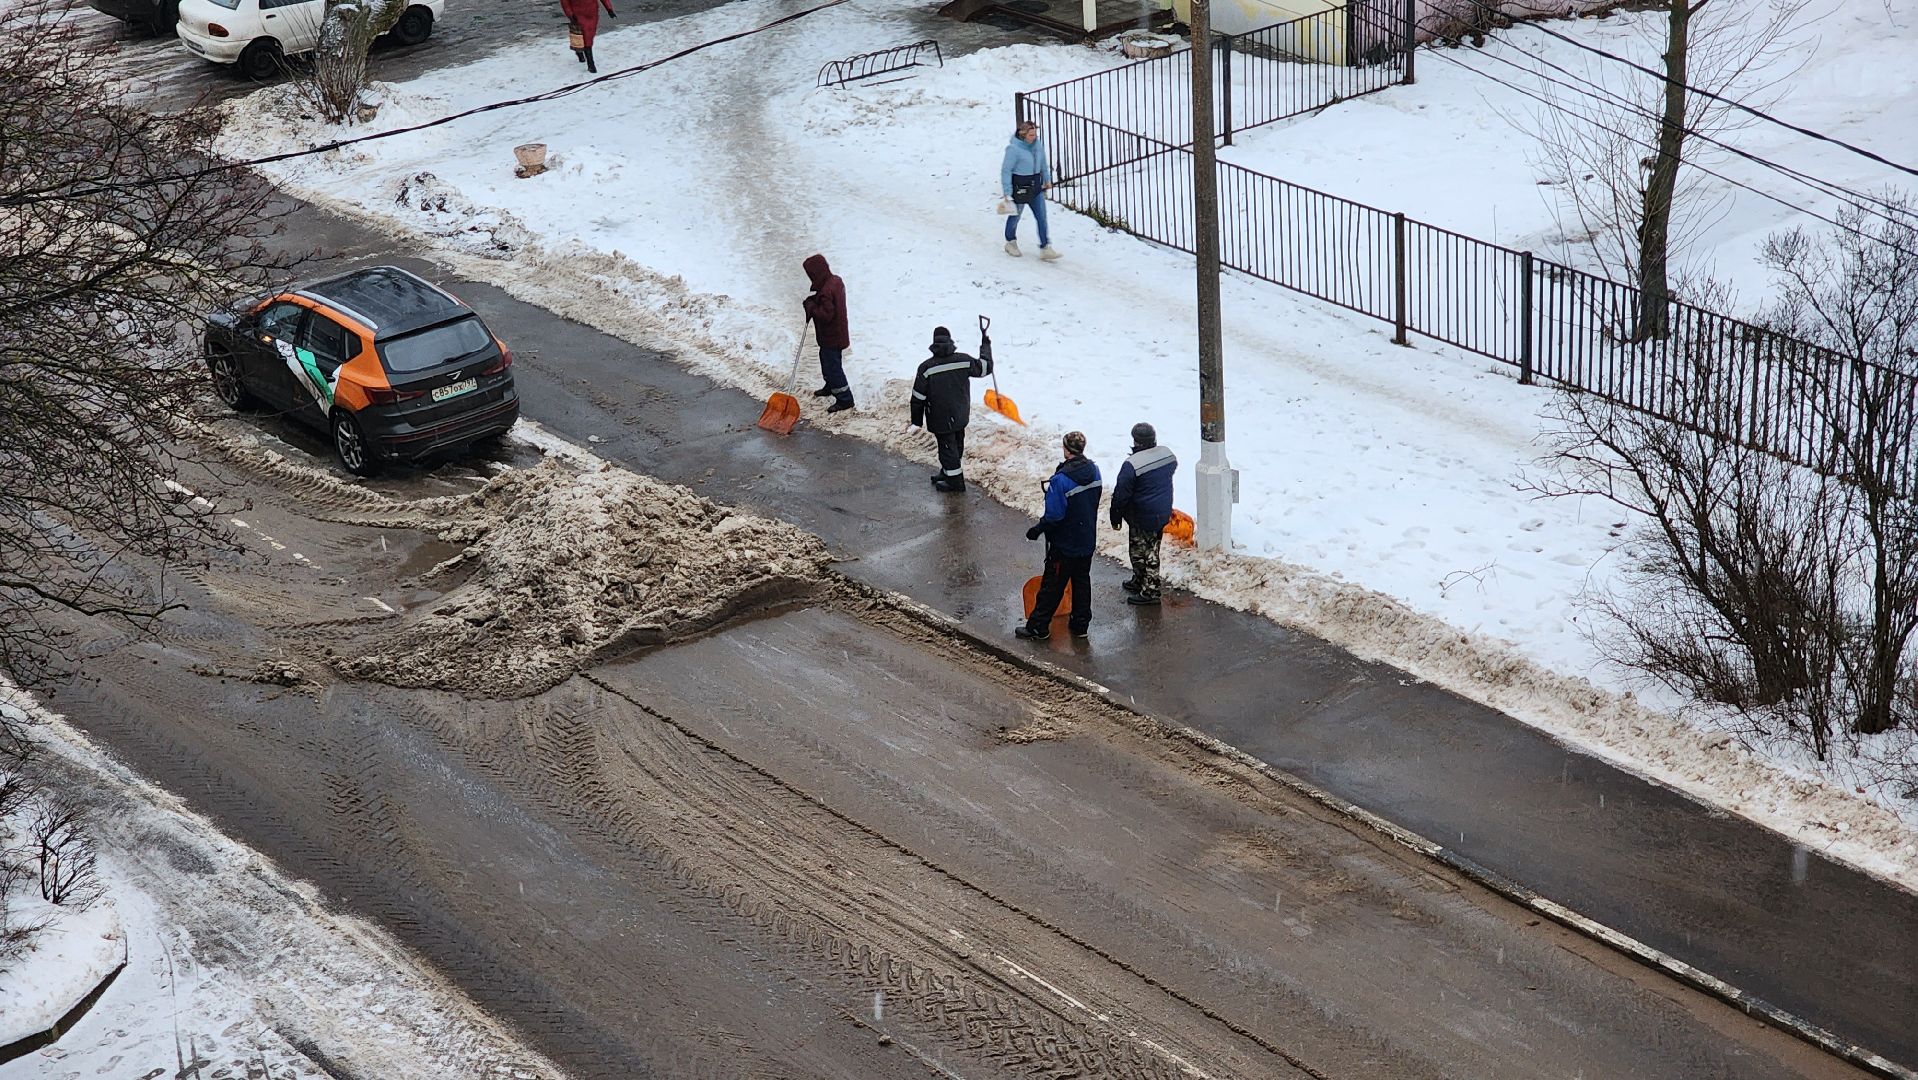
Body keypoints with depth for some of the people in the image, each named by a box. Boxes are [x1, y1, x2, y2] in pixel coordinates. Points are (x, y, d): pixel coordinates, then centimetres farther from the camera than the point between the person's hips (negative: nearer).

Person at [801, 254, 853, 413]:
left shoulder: (826, 291, -31)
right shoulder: (836, 280, 0)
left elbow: (826, 315, -31)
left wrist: (811, 306, -19)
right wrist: (814, 302, 1)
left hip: (831, 337, -10)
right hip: (837, 332, 10)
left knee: (833, 366, 0)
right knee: (826, 359, 28)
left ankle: (845, 399, 9)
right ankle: (830, 387, 47)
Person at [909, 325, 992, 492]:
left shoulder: (926, 367, -19)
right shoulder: (964, 360, -12)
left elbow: (918, 397, -13)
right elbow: (986, 366, 4)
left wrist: (916, 420, 0)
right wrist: (986, 345, 20)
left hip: (940, 419, -4)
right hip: (961, 416, 4)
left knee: (947, 447, 9)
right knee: (956, 445, 22)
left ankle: (955, 480, 19)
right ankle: (947, 472, 40)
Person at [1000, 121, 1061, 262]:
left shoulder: (1038, 144, -1)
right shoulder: (1014, 149, -20)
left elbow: (1043, 163, 16)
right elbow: (1006, 170, -17)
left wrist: (1047, 179, 23)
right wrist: (1007, 192, -18)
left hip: (1036, 186, 5)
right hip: (1019, 187, -5)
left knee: (1042, 217, 0)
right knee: (1015, 215, 13)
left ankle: (1045, 248, 1)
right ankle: (1011, 242, 35)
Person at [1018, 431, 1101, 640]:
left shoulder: (1061, 480, -28)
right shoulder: (1094, 471, -5)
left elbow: (1054, 516, -24)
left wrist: (1037, 530, -8)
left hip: (1065, 544, -6)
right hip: (1088, 541, 6)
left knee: (1052, 586, 5)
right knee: (1082, 582, 19)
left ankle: (1038, 627, 16)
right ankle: (1080, 624, 29)